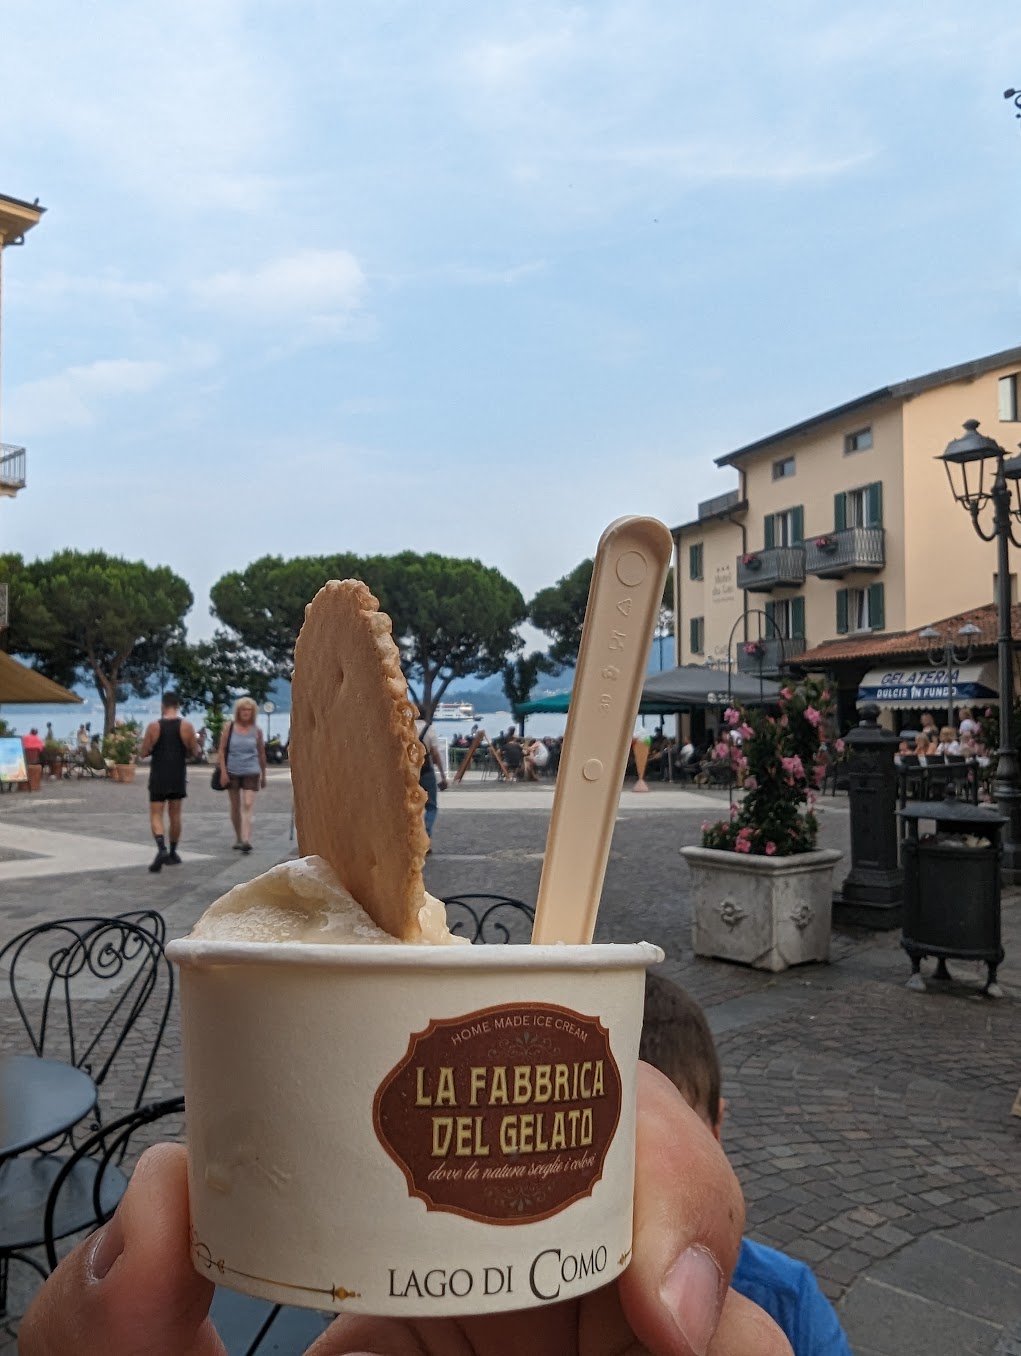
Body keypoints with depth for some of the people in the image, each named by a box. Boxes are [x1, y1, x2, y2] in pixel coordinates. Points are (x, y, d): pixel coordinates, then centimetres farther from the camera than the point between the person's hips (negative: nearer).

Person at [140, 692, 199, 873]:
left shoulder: (153, 726, -7)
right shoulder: (187, 726, -4)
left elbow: (144, 753, -3)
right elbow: (194, 751, 2)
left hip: (158, 776, -2)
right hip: (178, 776, 2)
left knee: (156, 815, -1)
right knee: (175, 814, 13)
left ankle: (161, 848, -23)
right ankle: (172, 853, 22)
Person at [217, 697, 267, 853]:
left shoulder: (257, 730, 2)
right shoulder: (230, 727, 0)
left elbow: (261, 753, 11)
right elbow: (222, 750, 1)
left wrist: (263, 775, 14)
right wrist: (223, 771, -7)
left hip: (251, 772, -1)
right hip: (232, 772, 1)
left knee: (248, 805, -14)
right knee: (235, 807, 11)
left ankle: (246, 840, -21)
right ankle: (238, 838, 25)